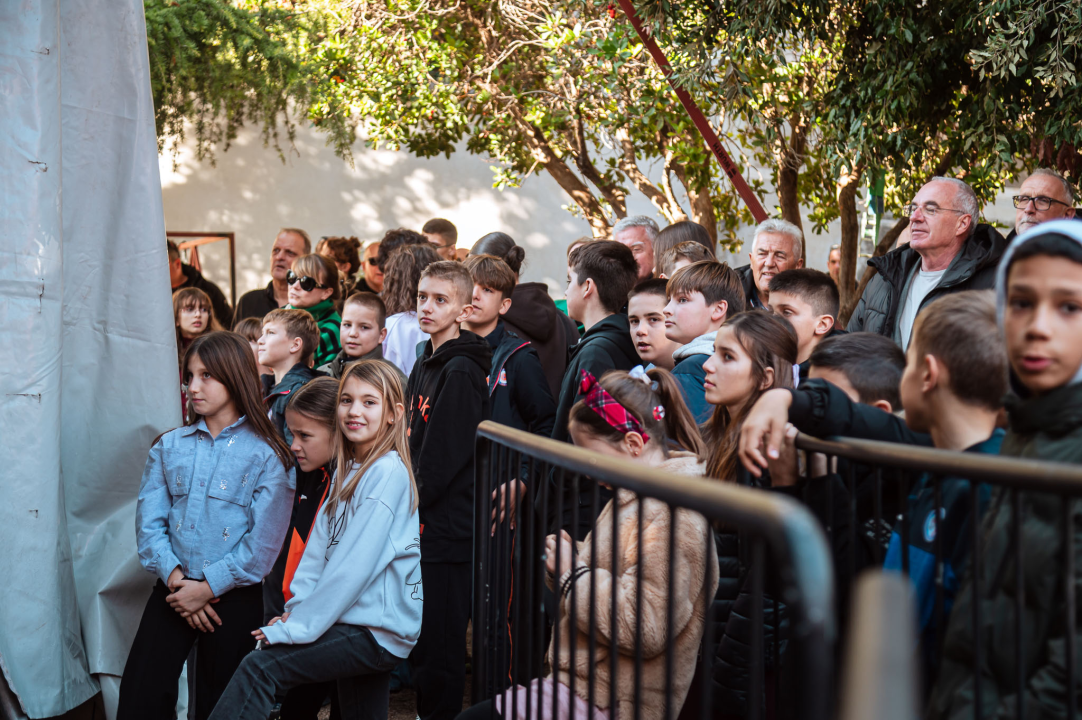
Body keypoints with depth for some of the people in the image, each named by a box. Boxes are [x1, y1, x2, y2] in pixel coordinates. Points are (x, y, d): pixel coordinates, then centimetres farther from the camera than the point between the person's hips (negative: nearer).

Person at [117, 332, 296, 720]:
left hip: (233, 598, -3)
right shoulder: (169, 447, 9)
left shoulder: (267, 455, -4)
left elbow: (264, 542, -9)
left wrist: (209, 587, -13)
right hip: (172, 592, 3)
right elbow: (149, 521, 2)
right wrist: (175, 578, -13)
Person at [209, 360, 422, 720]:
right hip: (358, 623, 8)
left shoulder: (388, 472, -15)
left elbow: (355, 565, -19)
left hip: (378, 631, -8)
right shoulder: (349, 471, 15)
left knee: (259, 667, -15)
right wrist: (296, 608, -3)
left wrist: (297, 626, -17)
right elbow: (320, 547, 11)